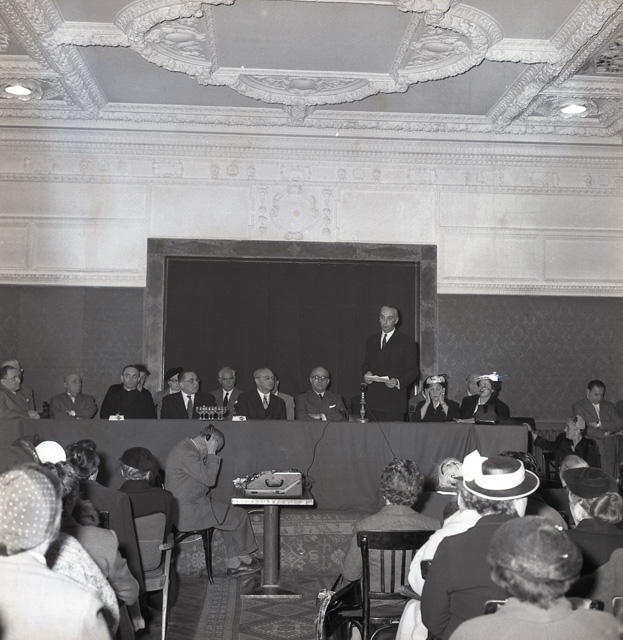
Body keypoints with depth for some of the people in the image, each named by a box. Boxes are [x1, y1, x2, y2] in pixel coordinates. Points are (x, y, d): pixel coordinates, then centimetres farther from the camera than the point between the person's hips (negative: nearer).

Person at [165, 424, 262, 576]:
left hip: (187, 508, 11)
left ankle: (233, 564, 15)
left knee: (230, 515, 13)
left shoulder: (186, 448, 13)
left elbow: (204, 477, 20)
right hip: (187, 514, -11)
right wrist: (211, 453, -17)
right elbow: (209, 478, -22)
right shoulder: (187, 454, -22)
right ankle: (244, 558, 18)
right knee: (239, 516, -2)